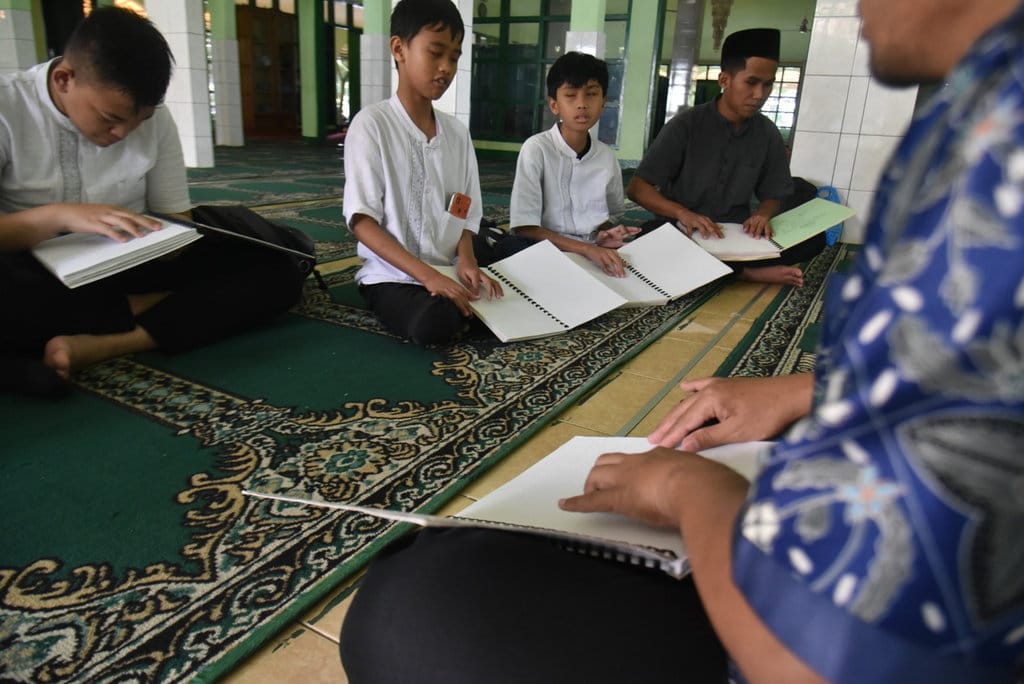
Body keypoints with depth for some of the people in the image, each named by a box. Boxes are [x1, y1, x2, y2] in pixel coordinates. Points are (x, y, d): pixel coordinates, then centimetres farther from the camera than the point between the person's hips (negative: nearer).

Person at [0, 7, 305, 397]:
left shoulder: (152, 119, 0)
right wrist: (58, 216, -30)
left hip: (127, 272, 4)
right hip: (37, 282, -3)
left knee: (274, 273, -17)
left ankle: (94, 346, -26)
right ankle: (144, 309, -15)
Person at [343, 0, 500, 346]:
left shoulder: (457, 132, 9)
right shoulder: (371, 123, -7)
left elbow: (465, 215, 12)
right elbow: (362, 220, -12)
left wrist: (466, 260, -11)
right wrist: (427, 275, -23)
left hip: (450, 272, 4)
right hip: (393, 275, -4)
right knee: (433, 325, -34)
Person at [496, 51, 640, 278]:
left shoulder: (607, 156, 5)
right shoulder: (536, 149, -10)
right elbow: (524, 227, -15)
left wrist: (603, 235, -3)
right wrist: (585, 248, -25)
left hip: (594, 253, 3)